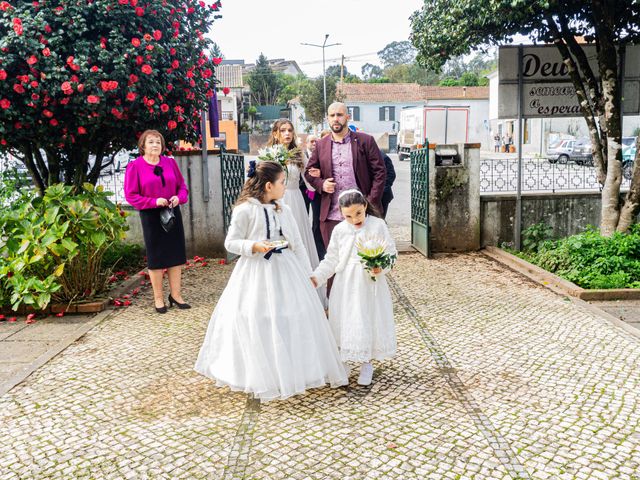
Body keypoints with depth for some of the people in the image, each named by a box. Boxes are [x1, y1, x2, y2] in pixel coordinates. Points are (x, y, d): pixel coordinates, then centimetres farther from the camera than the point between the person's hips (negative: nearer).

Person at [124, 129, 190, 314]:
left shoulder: (170, 162, 5)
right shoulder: (134, 166, -6)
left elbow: (182, 186, 11)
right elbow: (131, 195, -8)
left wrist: (179, 197, -12)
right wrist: (154, 201, -19)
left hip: (173, 212, 4)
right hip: (151, 216, -3)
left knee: (176, 254, 8)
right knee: (156, 257, 5)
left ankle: (175, 294, 20)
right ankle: (158, 298, 17)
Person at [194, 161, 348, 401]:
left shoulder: (284, 210, 7)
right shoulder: (245, 210, -9)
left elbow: (297, 244, 11)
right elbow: (231, 243, -5)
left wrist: (307, 274, 10)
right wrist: (255, 247, -21)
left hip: (284, 270, 5)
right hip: (256, 273, -5)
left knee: (293, 319, 7)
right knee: (257, 324, 0)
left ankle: (293, 370, 24)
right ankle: (261, 375, 17)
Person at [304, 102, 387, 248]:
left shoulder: (365, 141, 1)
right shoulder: (321, 145, 10)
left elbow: (380, 172, 0)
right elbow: (309, 172, 17)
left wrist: (372, 203, -8)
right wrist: (321, 184, -5)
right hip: (331, 217, 2)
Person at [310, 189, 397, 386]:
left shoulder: (378, 225, -8)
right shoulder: (339, 230, -1)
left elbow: (391, 252, -4)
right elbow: (331, 260, 4)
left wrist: (381, 266, -23)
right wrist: (316, 277, -6)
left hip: (370, 284, -2)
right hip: (346, 285, 2)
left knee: (369, 321, 4)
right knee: (345, 322, 6)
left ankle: (367, 364, 23)